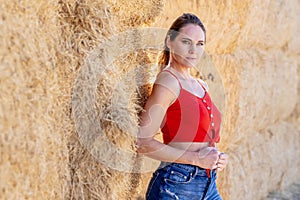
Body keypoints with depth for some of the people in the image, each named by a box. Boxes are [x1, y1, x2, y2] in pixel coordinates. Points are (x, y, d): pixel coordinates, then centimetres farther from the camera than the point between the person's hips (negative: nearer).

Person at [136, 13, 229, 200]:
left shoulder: (202, 86, 13)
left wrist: (219, 157, 5)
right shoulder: (168, 81, -10)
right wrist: (195, 158, -16)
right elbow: (143, 143, -17)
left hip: (209, 184, 8)